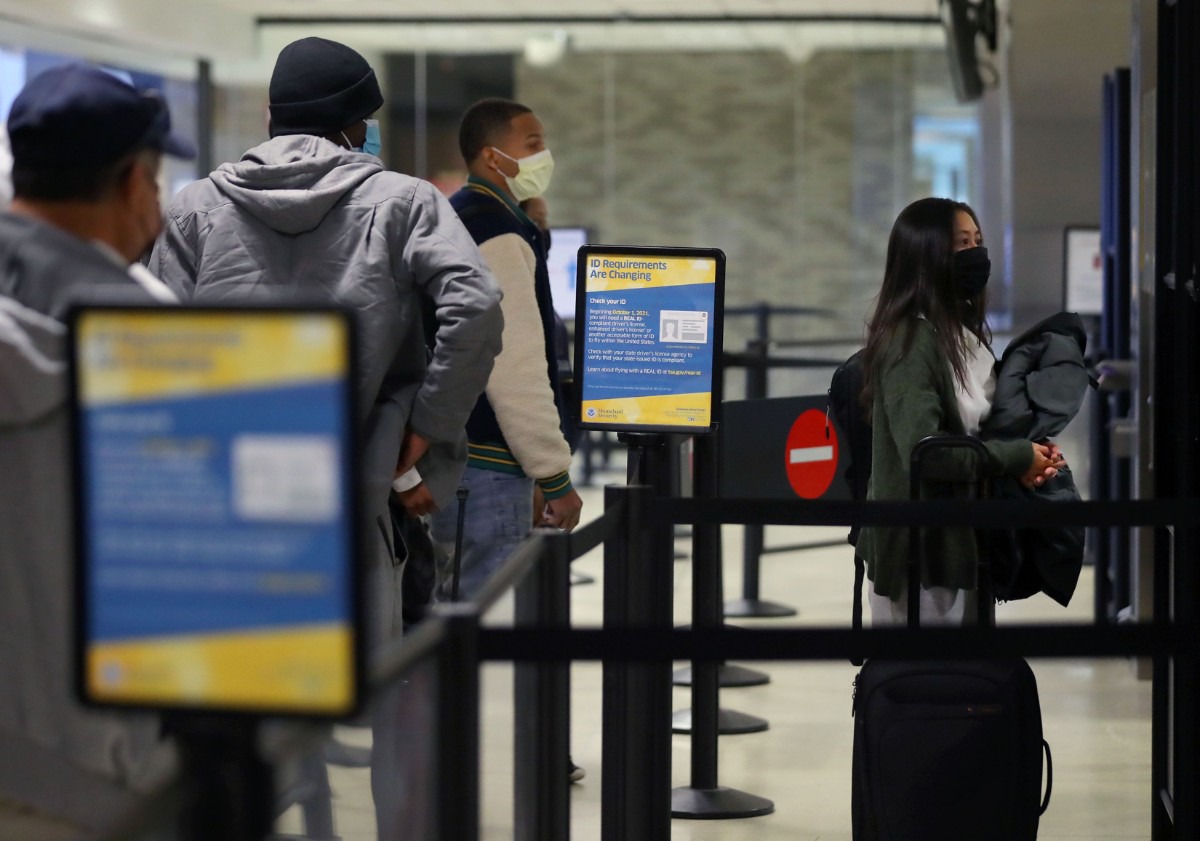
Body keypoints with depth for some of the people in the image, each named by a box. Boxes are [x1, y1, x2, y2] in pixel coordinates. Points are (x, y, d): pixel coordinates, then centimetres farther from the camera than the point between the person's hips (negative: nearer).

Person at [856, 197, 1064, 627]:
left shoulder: (964, 333, 13)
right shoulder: (909, 340, -17)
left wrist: (1032, 456, -1)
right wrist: (1017, 458, -15)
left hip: (963, 540, 9)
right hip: (917, 547, -9)